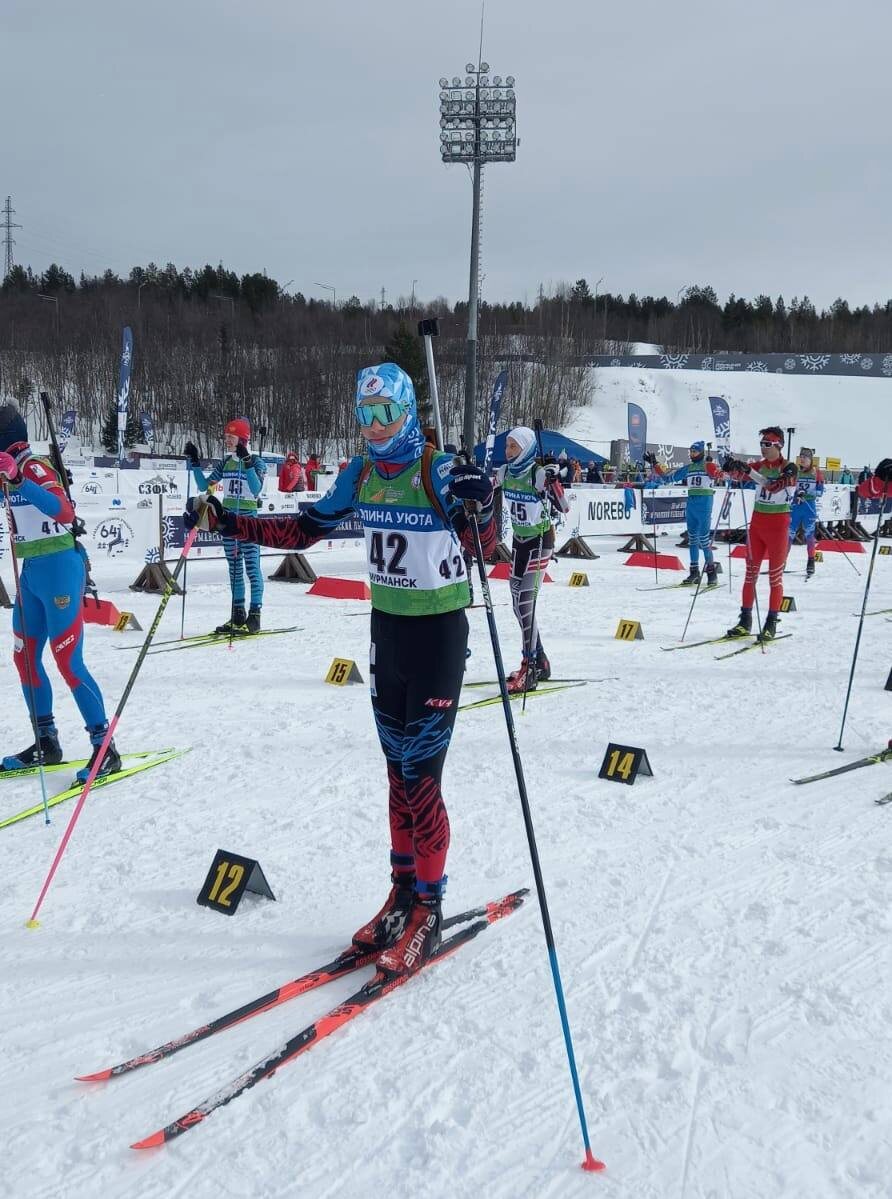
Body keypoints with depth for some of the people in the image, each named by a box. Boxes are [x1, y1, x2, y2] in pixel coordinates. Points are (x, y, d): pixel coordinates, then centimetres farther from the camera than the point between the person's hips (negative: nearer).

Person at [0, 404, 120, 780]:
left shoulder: (32, 467, -16)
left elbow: (64, 512, -34)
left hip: (57, 569, -9)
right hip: (32, 571, 10)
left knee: (68, 662, -9)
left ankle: (105, 749, -3)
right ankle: (46, 742, 24)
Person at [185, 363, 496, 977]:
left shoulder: (441, 471, -14)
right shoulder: (359, 475, 5)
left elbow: (482, 549, -22)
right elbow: (303, 530, 13)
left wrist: (481, 508, -43)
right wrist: (225, 521, 5)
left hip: (439, 630, -6)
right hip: (387, 627, 6)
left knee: (421, 777, -5)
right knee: (398, 771, 13)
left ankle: (428, 909, 8)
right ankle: (404, 892, 25)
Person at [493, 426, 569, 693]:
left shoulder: (539, 474, -18)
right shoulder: (504, 472, 1)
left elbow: (563, 507, -24)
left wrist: (556, 479, -38)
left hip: (540, 540, -7)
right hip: (519, 540, 8)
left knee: (526, 601, -15)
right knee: (518, 602, 10)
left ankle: (529, 669, -12)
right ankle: (540, 662, 23)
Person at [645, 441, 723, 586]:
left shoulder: (708, 465, -3)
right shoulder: (687, 468, 14)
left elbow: (718, 476, -24)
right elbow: (667, 476, 19)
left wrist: (710, 464, -39)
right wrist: (654, 464, 15)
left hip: (704, 502, -6)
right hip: (690, 502, 7)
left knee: (704, 538, -9)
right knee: (692, 538, 8)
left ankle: (711, 570, 0)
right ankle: (694, 572, 13)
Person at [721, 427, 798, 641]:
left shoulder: (789, 468, -9)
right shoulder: (759, 466, 8)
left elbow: (773, 485, -26)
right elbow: (738, 474, -8)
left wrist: (749, 471, -35)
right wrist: (732, 467, -31)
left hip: (778, 524, -5)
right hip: (757, 521, 6)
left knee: (775, 575, 0)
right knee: (750, 572, 6)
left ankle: (771, 624, 5)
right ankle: (745, 621, 12)